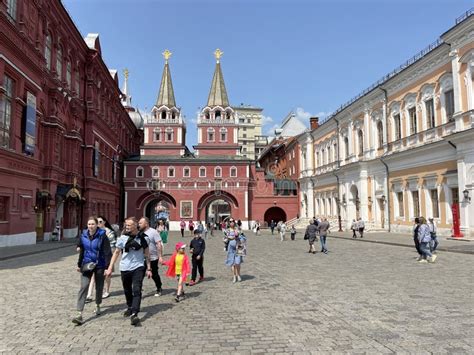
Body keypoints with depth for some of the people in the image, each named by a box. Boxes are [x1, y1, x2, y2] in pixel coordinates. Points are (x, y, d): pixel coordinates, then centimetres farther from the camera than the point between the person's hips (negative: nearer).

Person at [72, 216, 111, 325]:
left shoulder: (102, 236, -13)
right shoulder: (83, 235, 0)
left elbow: (107, 252, -13)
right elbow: (82, 251, 12)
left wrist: (107, 267, -17)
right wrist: (79, 265, 16)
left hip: (99, 265, -2)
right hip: (87, 265, 2)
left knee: (99, 287, 14)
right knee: (83, 287, -9)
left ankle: (97, 306, 39)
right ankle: (79, 314, -10)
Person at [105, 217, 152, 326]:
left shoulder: (142, 237, -6)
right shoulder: (123, 238, -3)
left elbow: (146, 253, 3)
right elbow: (116, 252, 5)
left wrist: (149, 268, 3)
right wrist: (110, 268, 1)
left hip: (138, 267, -2)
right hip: (125, 268, 2)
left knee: (137, 290, -13)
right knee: (127, 290, 16)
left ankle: (134, 314, -14)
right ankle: (130, 308, 39)